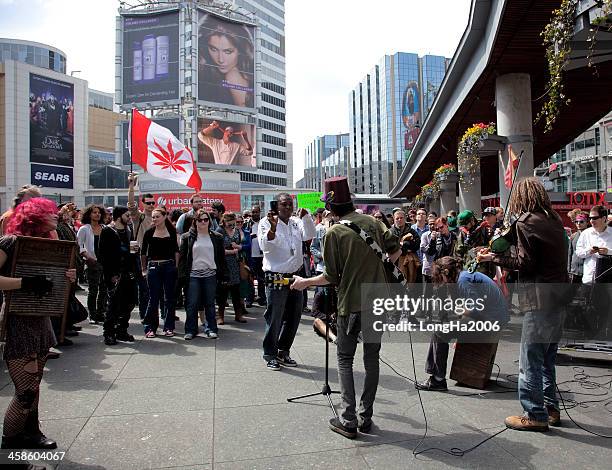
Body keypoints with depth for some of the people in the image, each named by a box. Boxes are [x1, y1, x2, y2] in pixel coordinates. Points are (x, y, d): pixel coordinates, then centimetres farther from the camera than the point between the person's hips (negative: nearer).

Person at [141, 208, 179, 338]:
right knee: (153, 299, 1)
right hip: (153, 267, -1)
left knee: (169, 298, 6)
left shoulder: (172, 231, 3)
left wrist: (176, 266, 3)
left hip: (169, 267, 1)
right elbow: (143, 252, 8)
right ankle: (150, 328, 11)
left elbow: (176, 250, 9)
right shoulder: (149, 233, 2)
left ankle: (169, 327, 16)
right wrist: (144, 269, 8)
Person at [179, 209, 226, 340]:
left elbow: (221, 257, 9)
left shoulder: (217, 237, 7)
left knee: (210, 304, 8)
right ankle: (191, 330, 13)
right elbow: (182, 257, 2)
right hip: (193, 275, -1)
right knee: (192, 304, 2)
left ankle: (211, 329, 18)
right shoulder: (187, 237, 3)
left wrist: (222, 274, 4)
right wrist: (182, 275, -5)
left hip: (210, 275, 1)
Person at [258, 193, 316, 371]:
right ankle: (270, 355, 19)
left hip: (295, 276, 6)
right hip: (276, 278, -6)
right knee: (274, 319, 1)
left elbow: (309, 235, -2)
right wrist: (273, 227, -33)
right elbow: (265, 246, -20)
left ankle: (283, 352, 31)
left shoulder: (296, 222, 9)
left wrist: (306, 216, -12)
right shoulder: (266, 223, -7)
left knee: (293, 317, 14)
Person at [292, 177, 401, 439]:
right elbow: (396, 250, 6)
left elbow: (332, 277, -11)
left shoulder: (334, 232, -11)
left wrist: (305, 282, 3)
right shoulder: (372, 222, 3)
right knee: (372, 358, 13)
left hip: (351, 303, -4)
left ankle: (348, 421, 7)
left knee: (345, 360, 9)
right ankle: (366, 418, 20)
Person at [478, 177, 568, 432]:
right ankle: (551, 408, 28)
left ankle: (535, 415, 7)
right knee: (547, 358, 19)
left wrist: (495, 257, -5)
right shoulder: (554, 220, 14)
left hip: (540, 299, -9)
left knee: (530, 360, 0)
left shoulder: (526, 222, -11)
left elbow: (525, 263, -16)